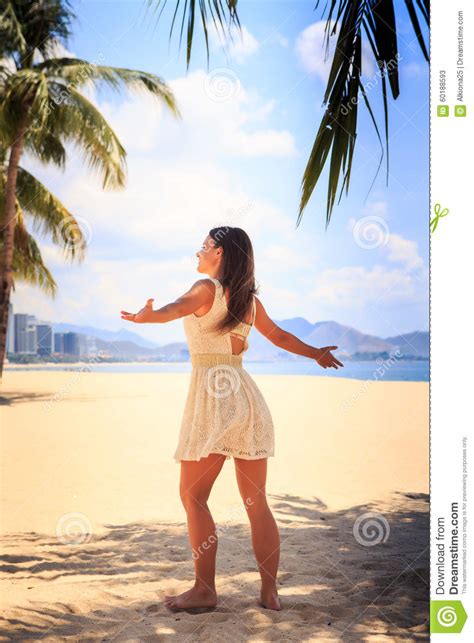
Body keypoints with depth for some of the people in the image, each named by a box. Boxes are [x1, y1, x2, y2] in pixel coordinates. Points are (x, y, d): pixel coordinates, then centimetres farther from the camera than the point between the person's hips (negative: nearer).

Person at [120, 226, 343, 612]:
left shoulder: (207, 288, -5)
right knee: (256, 502, 9)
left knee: (193, 496, 1)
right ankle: (270, 592, 13)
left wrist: (148, 316, -49)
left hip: (212, 396, -7)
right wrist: (316, 353, 46)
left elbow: (179, 307, -28)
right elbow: (279, 336, 28)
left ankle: (205, 590, 1)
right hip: (246, 396, 7)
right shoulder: (249, 298, 15)